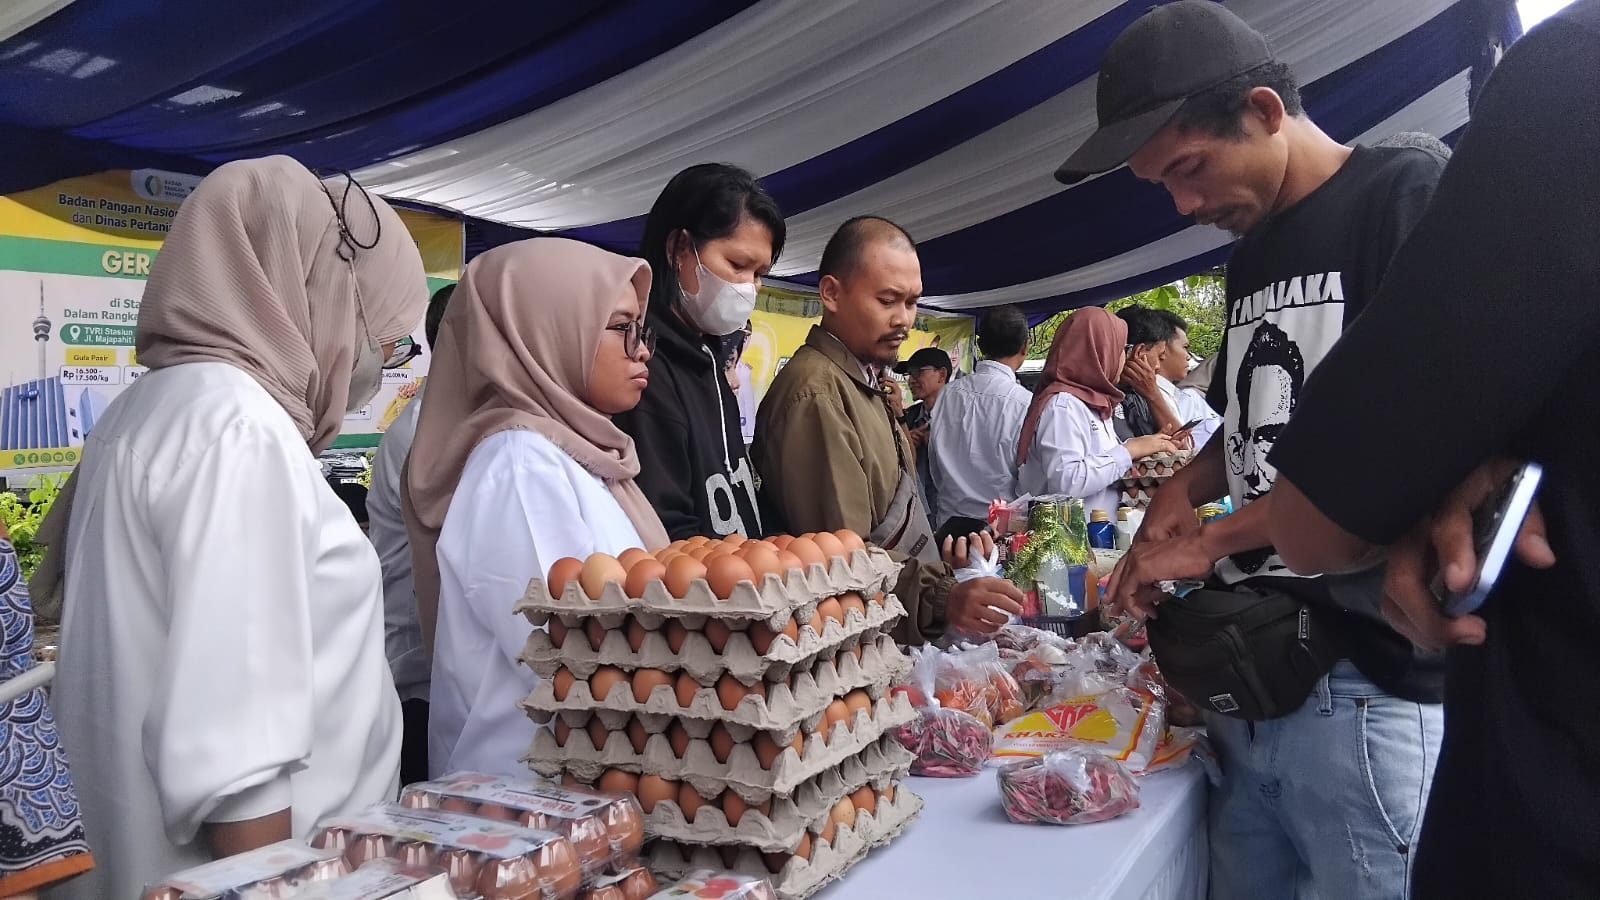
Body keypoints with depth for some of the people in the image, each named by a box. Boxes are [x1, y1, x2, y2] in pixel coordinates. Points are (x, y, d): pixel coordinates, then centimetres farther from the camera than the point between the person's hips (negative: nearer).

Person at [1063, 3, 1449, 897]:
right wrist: (1188, 483, 6)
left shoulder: (1411, 195, -7)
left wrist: (1211, 541, -11)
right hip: (1249, 667, 7)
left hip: (1369, 687, -7)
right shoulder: (1252, 253, 17)